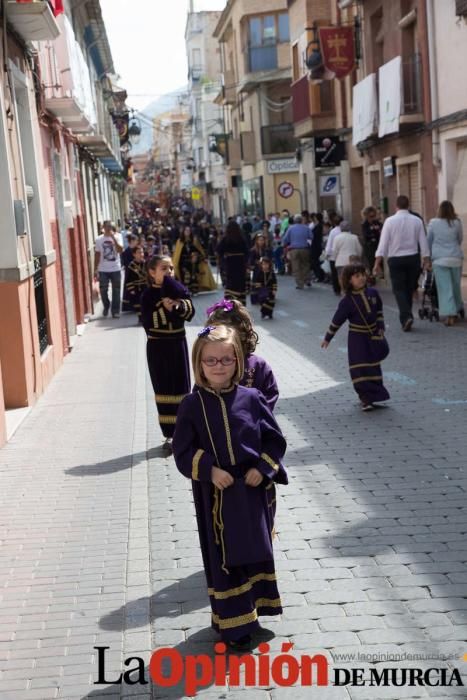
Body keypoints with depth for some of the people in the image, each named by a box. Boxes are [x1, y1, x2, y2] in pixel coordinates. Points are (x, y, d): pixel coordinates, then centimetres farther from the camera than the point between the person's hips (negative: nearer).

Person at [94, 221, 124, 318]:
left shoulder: (117, 237, -3)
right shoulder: (99, 239, 1)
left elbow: (120, 250, -18)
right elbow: (97, 255, 5)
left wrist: (113, 237, -21)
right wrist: (95, 270, 2)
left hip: (115, 269, -1)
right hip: (103, 270, 1)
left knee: (116, 291, 3)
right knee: (103, 290, 4)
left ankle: (115, 310, 12)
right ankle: (106, 307, 29)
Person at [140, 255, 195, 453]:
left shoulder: (179, 289, 2)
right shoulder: (148, 295, -8)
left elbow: (190, 313, -7)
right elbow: (147, 322, -16)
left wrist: (178, 305, -25)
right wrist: (163, 308, -26)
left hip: (177, 343, 3)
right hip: (157, 346, -2)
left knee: (182, 389, 6)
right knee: (164, 390, 3)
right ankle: (169, 435, 9)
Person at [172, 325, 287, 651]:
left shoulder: (251, 398, -3)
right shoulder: (192, 405, -6)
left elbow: (275, 440, 2)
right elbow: (183, 451, -5)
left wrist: (262, 469, -12)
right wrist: (209, 470, -18)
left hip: (253, 491, 2)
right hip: (216, 496, -2)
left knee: (256, 551, 15)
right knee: (225, 558, 4)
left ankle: (252, 607, 36)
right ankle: (233, 624, 16)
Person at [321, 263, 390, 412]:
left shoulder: (372, 293, -2)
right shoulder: (347, 301, -13)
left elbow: (379, 313, 9)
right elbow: (337, 321, -7)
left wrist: (380, 331, 0)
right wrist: (328, 338, -1)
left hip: (373, 337, 4)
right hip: (357, 338, -4)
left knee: (374, 367, 11)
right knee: (360, 368, -7)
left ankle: (374, 395, 24)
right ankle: (366, 398, -1)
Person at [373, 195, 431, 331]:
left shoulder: (390, 221, -8)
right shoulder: (417, 221, -1)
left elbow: (383, 243, -9)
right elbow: (423, 242, 1)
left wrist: (377, 263, -7)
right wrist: (426, 261, 9)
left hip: (396, 259, -3)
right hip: (413, 258, 3)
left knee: (399, 289, 2)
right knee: (409, 289, 15)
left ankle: (406, 317, -18)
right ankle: (406, 318, 21)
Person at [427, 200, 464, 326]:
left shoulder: (433, 223, -2)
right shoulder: (457, 223, -1)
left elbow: (428, 241, 5)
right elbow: (460, 239, 12)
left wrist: (430, 255, 20)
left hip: (439, 259, -1)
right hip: (456, 258, 1)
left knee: (444, 288, -2)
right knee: (456, 285, 16)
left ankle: (449, 315, -8)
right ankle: (458, 309, 31)